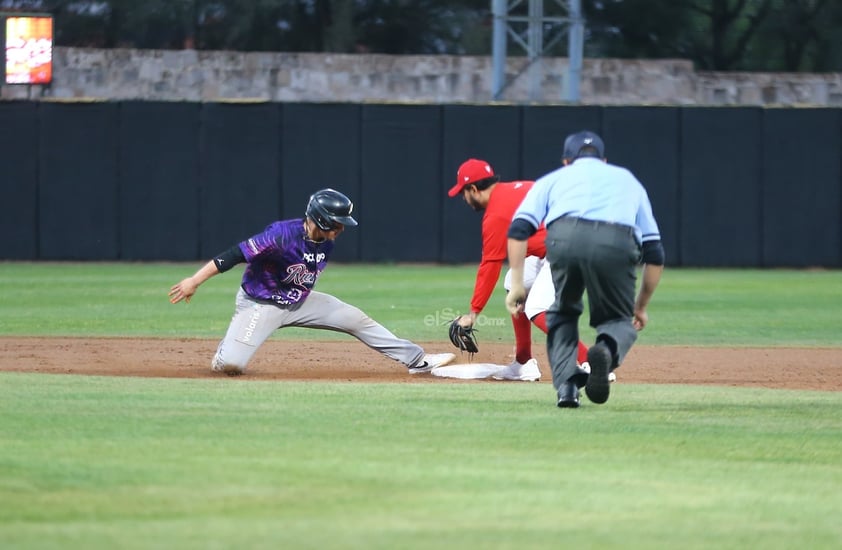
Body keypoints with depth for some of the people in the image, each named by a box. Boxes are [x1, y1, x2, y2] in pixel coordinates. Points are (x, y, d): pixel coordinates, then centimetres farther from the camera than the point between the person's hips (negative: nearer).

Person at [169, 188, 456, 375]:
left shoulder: (326, 244, -5)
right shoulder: (283, 235, -31)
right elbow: (235, 254, -32)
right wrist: (194, 281, -35)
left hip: (299, 301, 7)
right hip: (259, 303, -7)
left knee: (356, 319, 2)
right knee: (230, 364, -25)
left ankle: (417, 359, 12)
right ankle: (229, 344, 13)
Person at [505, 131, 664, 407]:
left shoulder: (553, 179, 34)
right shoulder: (628, 180, 39)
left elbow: (518, 229, 16)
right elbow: (655, 254, 32)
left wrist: (517, 285, 15)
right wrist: (641, 307, 40)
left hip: (566, 238, 0)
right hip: (618, 244, 0)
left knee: (562, 314, 27)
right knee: (619, 319, 21)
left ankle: (567, 385, 5)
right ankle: (607, 349, -15)